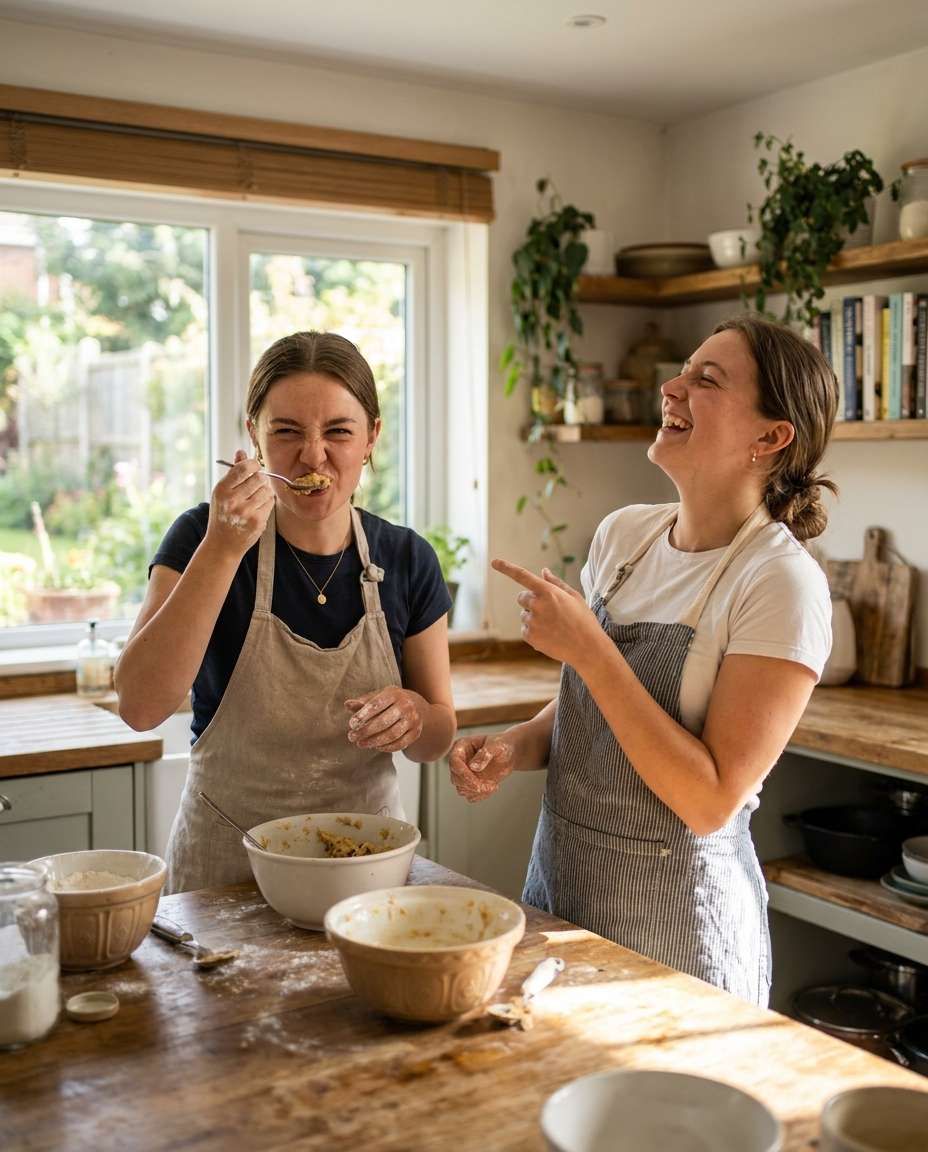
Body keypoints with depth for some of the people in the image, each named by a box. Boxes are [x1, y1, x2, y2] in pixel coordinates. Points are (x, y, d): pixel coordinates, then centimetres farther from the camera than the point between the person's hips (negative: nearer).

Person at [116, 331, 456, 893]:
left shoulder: (407, 559, -5)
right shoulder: (203, 538, -11)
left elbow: (439, 736, 2)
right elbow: (140, 706, -24)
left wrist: (414, 716, -21)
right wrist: (222, 548, -29)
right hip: (226, 863, -2)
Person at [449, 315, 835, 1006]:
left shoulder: (783, 584, -19)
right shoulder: (622, 534, 0)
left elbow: (712, 802, -23)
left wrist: (588, 647, -25)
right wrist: (515, 749, -7)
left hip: (675, 918, -6)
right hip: (560, 882, 7)